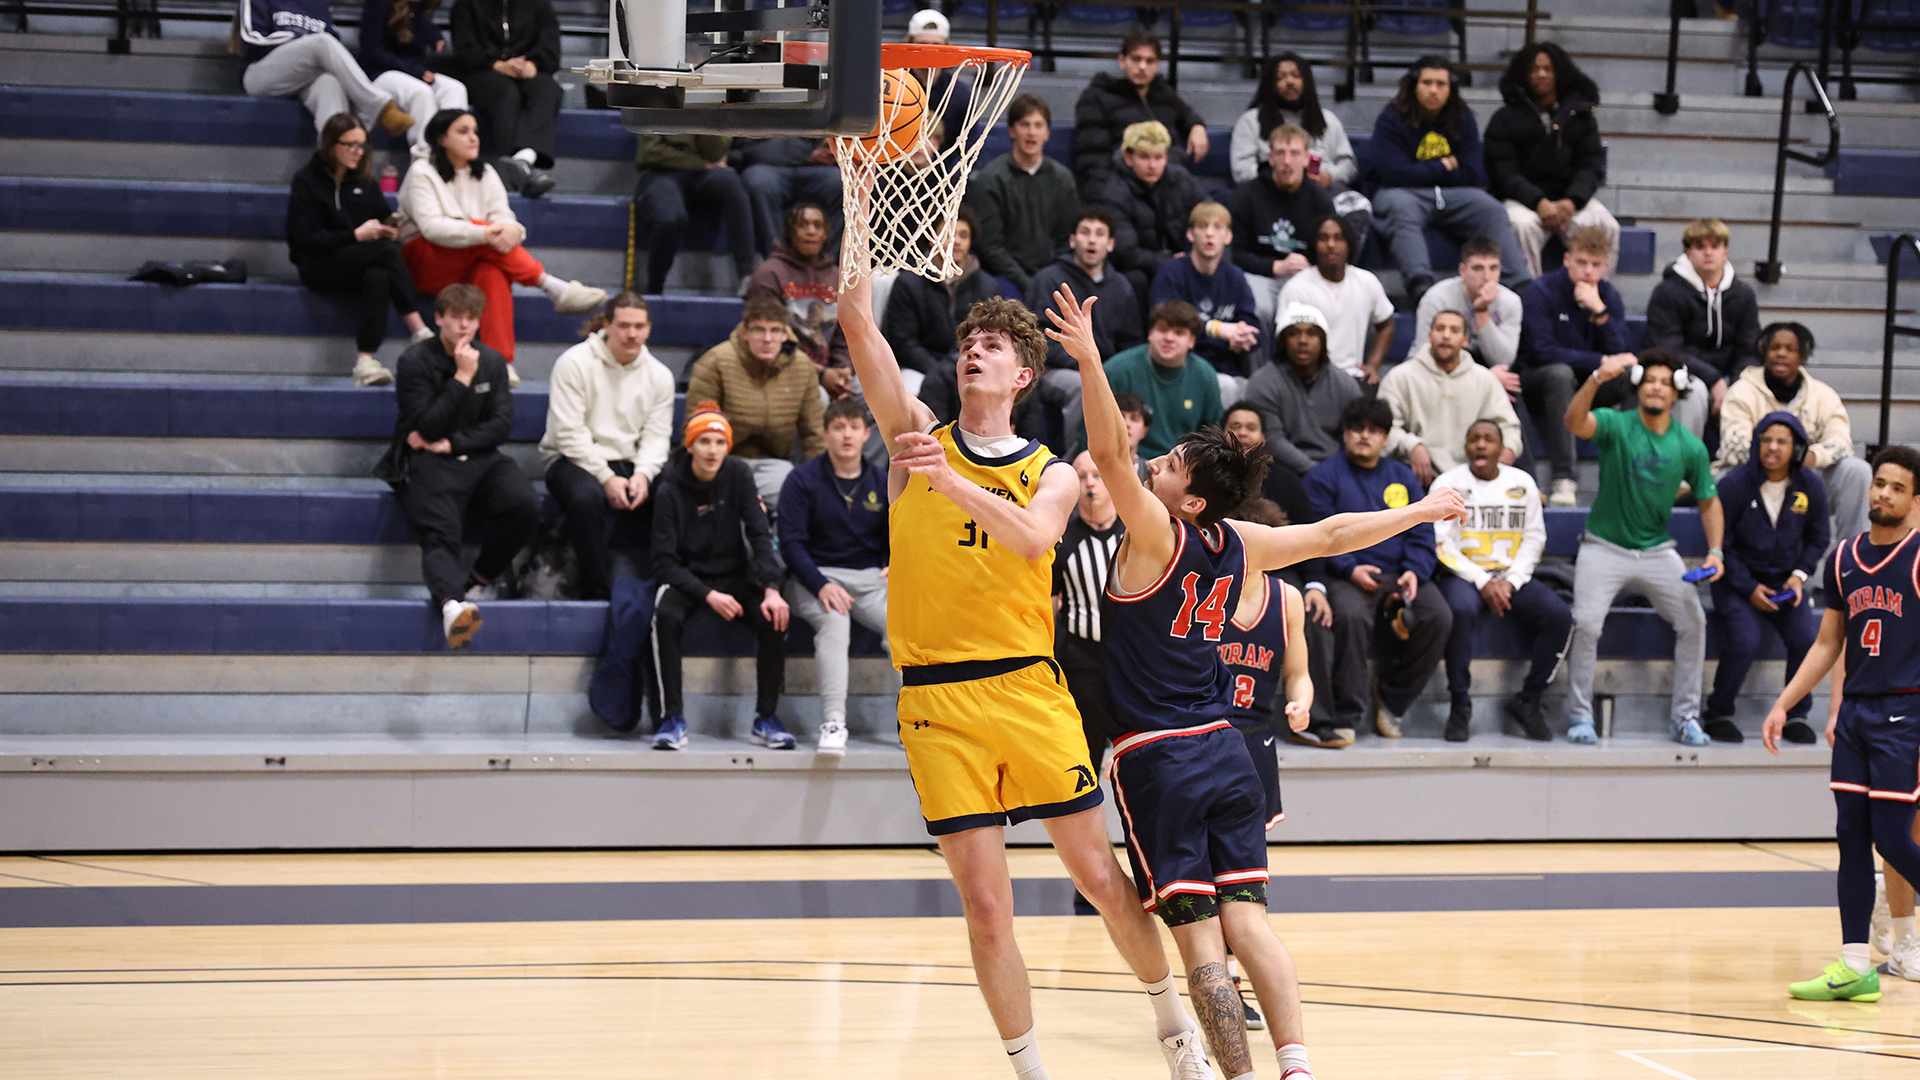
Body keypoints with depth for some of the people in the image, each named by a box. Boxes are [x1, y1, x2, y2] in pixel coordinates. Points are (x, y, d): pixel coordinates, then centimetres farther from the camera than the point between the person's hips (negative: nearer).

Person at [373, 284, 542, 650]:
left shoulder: (492, 361, 13)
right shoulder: (415, 361, 0)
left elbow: (501, 424, 7)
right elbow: (427, 427, -9)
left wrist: (451, 443, -6)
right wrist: (462, 377, -13)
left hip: (480, 458, 4)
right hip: (429, 462, -4)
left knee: (525, 506, -26)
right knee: (440, 534, -32)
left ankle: (479, 578, -6)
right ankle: (451, 603, -61)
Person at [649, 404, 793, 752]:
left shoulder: (738, 476, -3)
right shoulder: (671, 490, -11)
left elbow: (760, 535, -7)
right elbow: (665, 562, -13)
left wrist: (771, 589, -22)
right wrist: (708, 596, -26)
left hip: (735, 576, 2)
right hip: (687, 579, -2)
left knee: (773, 617, -26)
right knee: (666, 616, -35)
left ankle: (766, 719, -15)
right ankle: (672, 720, -27)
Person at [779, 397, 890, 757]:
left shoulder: (882, 483, 13)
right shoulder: (803, 479, 1)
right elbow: (792, 543, -6)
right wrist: (821, 586, -20)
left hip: (869, 577, 3)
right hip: (814, 577, -3)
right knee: (834, 622, -36)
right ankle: (833, 722, -43)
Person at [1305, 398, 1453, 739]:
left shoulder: (1403, 478, 20)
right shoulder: (1325, 476, 8)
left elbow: (1421, 534, 14)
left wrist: (1414, 571, -7)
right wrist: (1351, 570, -18)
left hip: (1398, 576, 4)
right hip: (1347, 577, -4)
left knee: (1439, 616, -23)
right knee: (1351, 615, -36)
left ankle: (1391, 695, -3)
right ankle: (1346, 714, -24)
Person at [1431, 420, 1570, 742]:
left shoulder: (1523, 483, 10)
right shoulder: (1448, 484, 2)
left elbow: (1534, 539, 7)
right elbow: (1442, 545, -5)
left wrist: (1511, 582, -9)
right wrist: (1482, 582, -15)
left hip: (1512, 576, 3)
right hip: (1463, 575, -3)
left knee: (1559, 616, -22)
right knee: (1461, 610, -38)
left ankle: (1527, 701, -11)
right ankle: (1459, 704, -26)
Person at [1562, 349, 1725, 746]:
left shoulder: (1690, 447, -2)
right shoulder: (1616, 425, -11)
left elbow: (1708, 501, 9)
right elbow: (1575, 422, -33)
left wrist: (1715, 552, -6)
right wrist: (1597, 378, -50)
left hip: (1657, 549, 3)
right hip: (1605, 548, -3)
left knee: (1693, 621, -6)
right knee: (1587, 624, -19)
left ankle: (1685, 717, 8)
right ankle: (1580, 715, -3)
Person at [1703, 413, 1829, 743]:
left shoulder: (1810, 487, -2)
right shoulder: (1735, 485, -13)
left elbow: (1817, 539, 12)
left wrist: (1799, 576, -5)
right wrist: (1749, 588, -13)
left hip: (1785, 582, 3)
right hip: (1737, 581, -3)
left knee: (1808, 638, -21)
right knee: (1744, 641, -27)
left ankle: (1796, 715, 1)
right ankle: (1718, 714, -6)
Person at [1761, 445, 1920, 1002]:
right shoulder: (1844, 559, 11)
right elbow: (1828, 645, 19)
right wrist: (1783, 704, 13)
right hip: (1855, 710, 6)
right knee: (1852, 838, 3)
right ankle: (1855, 967, 6)